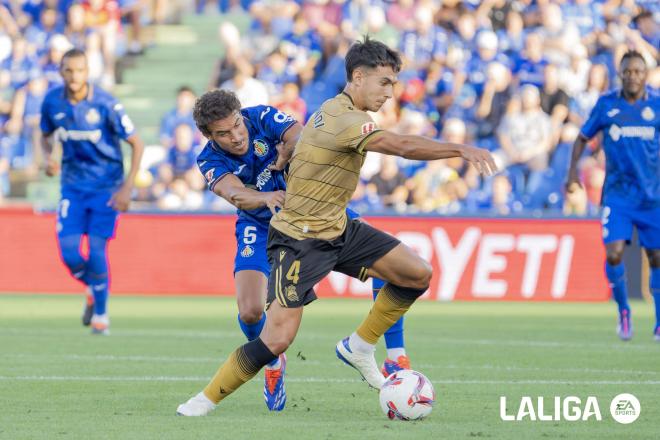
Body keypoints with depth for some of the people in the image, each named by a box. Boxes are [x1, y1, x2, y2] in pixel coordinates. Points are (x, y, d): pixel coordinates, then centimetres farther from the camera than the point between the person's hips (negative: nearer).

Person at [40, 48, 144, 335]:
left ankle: (101, 314, 9)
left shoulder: (105, 104, -18)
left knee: (96, 249, -10)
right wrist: (47, 157, -8)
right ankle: (93, 290, 26)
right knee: (69, 253, -6)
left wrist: (126, 187, -16)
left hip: (106, 186, -3)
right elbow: (46, 135, 15)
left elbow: (136, 144, -10)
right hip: (73, 186, 3)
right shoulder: (52, 102, -5)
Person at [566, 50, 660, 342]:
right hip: (617, 194, -1)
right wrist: (573, 172, -1)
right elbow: (583, 137, 10)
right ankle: (623, 312, 9)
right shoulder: (606, 105, 0)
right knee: (614, 253, -15)